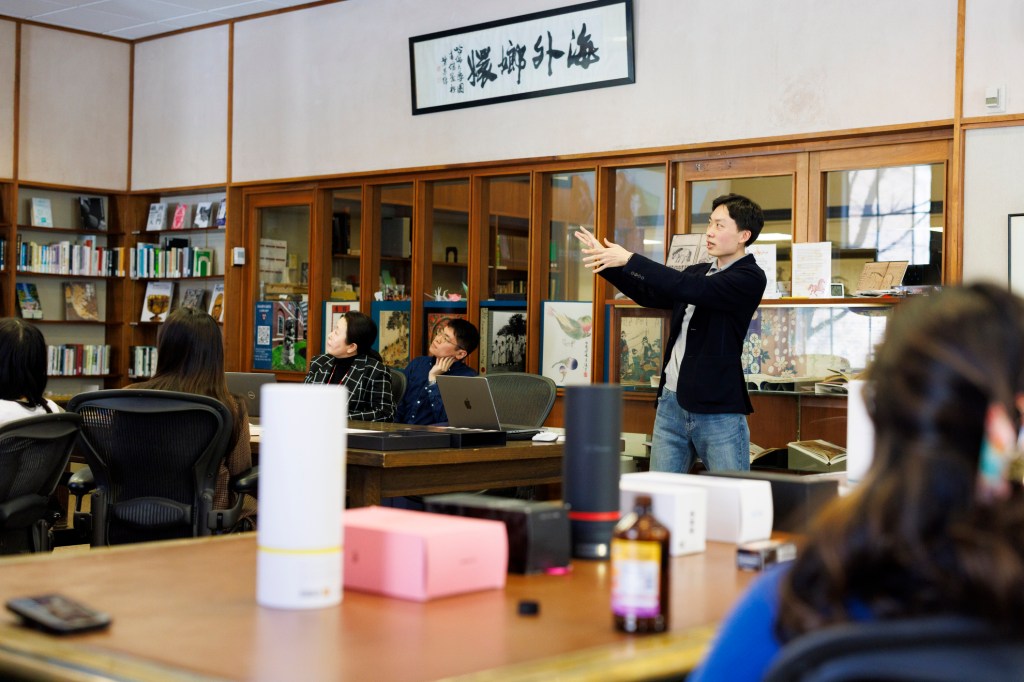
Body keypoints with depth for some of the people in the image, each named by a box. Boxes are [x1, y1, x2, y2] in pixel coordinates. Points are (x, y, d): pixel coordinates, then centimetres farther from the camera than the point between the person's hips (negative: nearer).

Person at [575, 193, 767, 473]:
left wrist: (629, 260, -21)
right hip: (672, 401, 7)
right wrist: (606, 263, 12)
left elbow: (690, 288, -21)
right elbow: (649, 294, 25)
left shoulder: (751, 278, -9)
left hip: (717, 411, -7)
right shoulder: (699, 271, 16)